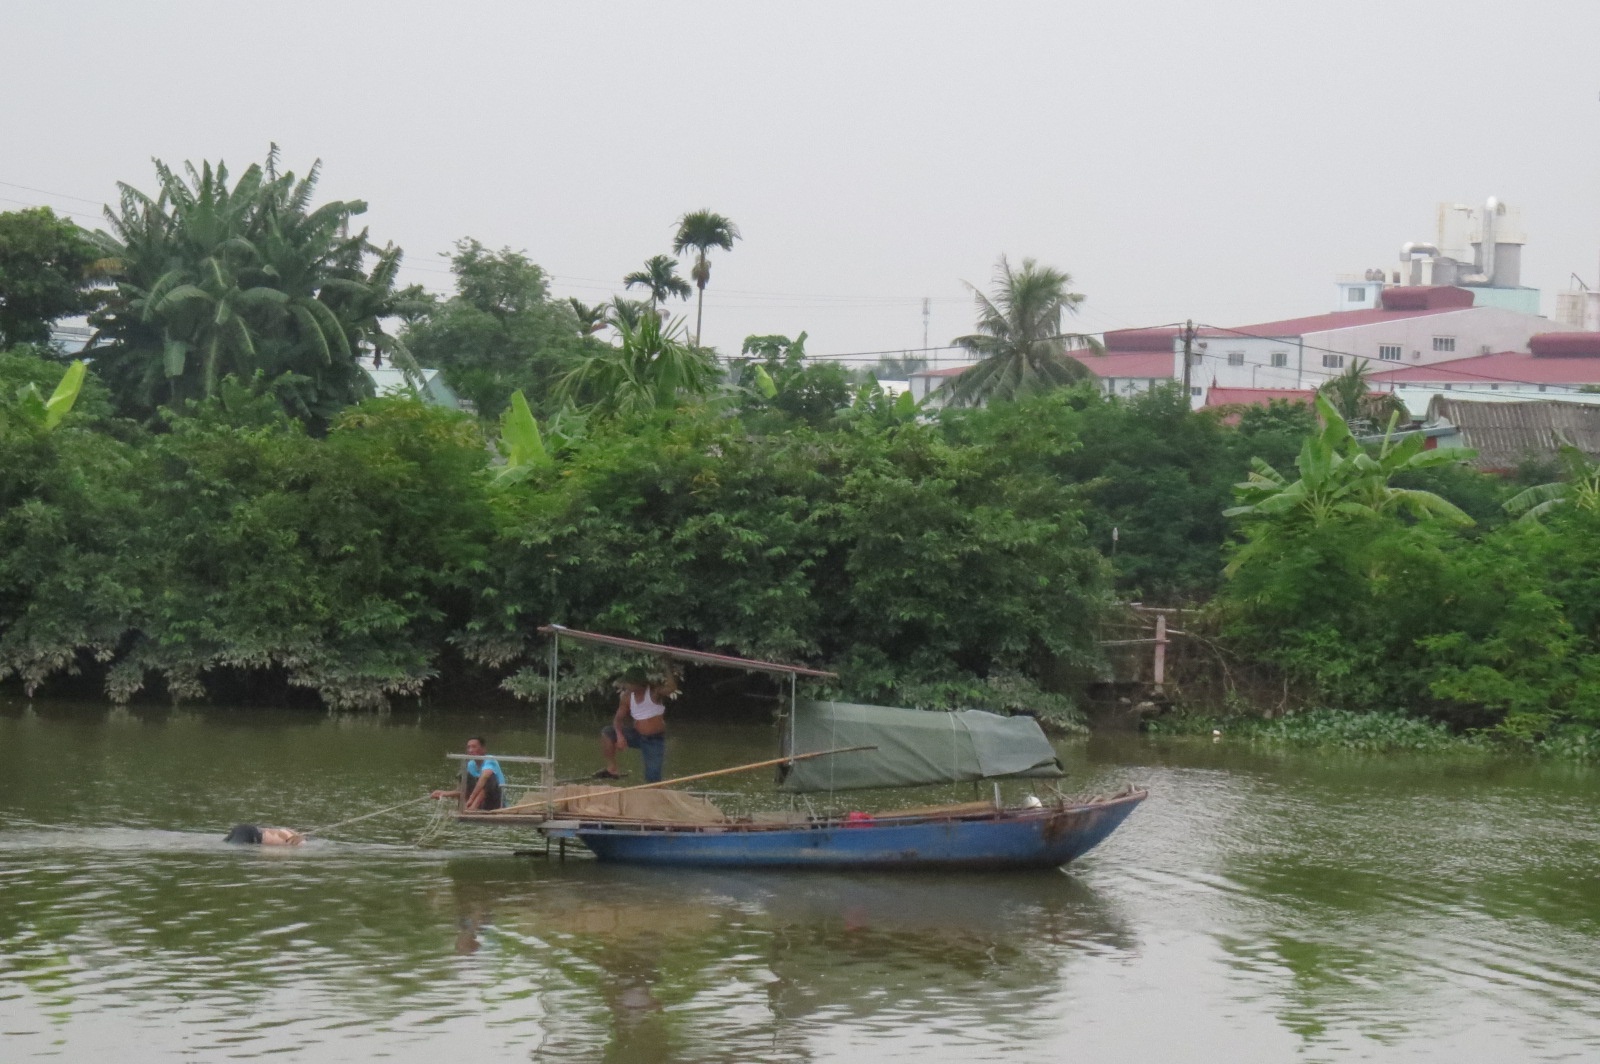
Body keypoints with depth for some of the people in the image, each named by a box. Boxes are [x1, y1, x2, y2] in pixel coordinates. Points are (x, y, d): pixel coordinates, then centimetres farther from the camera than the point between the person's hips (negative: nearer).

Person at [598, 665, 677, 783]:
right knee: (607, 732, -12)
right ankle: (611, 769, -6)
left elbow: (671, 688, -36)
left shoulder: (654, 691, -16)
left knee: (653, 780, -7)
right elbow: (618, 718, 1)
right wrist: (619, 735, -17)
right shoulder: (627, 696, -1)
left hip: (655, 740, -5)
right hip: (636, 735, 5)